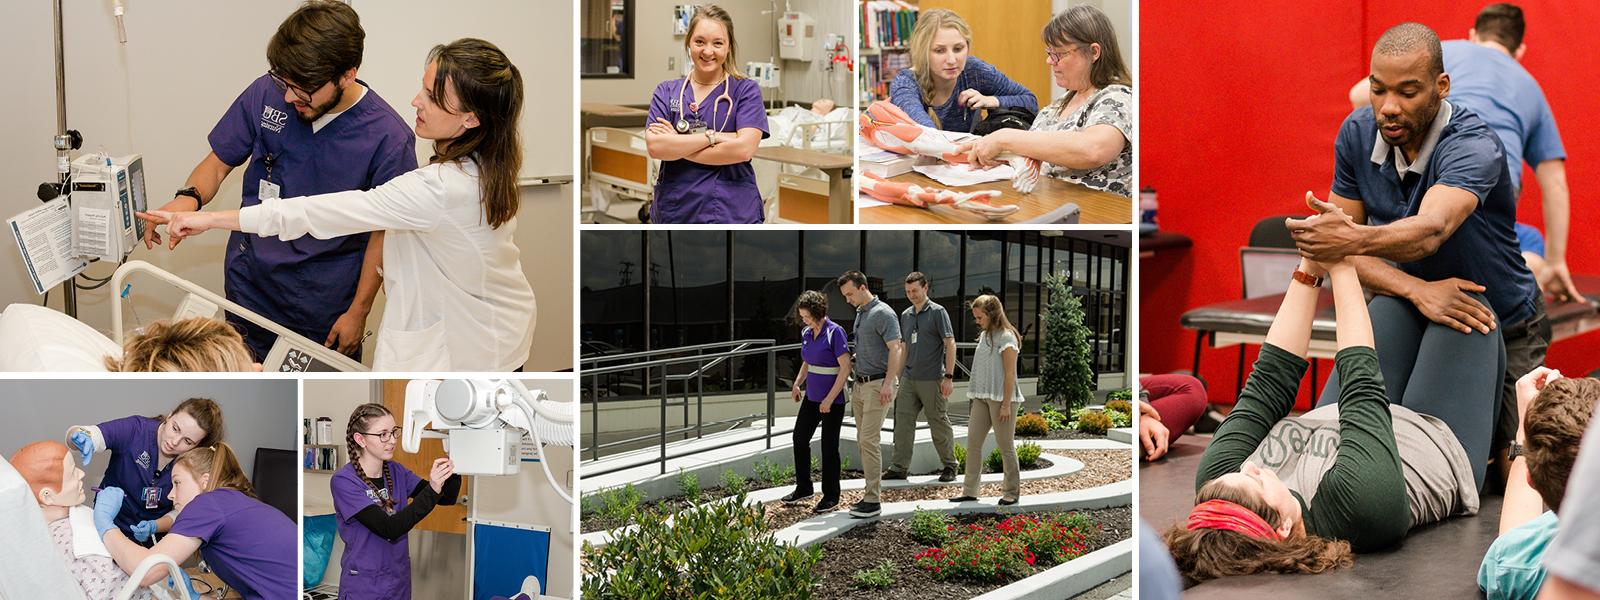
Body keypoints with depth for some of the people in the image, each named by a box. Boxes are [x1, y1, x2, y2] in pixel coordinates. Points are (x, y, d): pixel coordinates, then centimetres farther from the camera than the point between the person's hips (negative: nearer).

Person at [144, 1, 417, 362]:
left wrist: (359, 311, -6)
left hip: (326, 305, -3)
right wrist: (189, 198, -20)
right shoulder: (266, 94, -11)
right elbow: (219, 162, 2)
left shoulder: (389, 138, -20)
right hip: (250, 285, 3)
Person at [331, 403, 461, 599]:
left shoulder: (396, 471, 3)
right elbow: (389, 529, -25)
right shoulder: (344, 481, -17)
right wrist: (432, 490, -34)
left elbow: (447, 498, 1)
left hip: (400, 583, 6)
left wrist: (453, 469, -20)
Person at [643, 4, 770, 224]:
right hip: (675, 212, 3)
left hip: (732, 214, -3)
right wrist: (712, 137, -13)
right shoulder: (666, 92, 9)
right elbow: (654, 146, -7)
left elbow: (744, 149, -13)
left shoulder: (746, 91, 1)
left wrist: (676, 147, -9)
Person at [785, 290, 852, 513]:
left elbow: (845, 368, -19)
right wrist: (797, 384, 4)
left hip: (832, 400, -8)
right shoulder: (806, 333, 5)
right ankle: (803, 488, 25)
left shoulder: (835, 332, -17)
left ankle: (831, 497, 10)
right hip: (812, 396, 8)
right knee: (800, 438, 11)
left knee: (829, 445, 0)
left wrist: (829, 399, -20)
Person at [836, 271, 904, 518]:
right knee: (862, 440, 8)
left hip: (877, 384, -9)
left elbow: (895, 349, -18)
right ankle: (870, 490, 14)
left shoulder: (883, 313, -12)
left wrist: (888, 383, -25)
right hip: (859, 384, 9)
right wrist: (853, 359, 10)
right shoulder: (859, 314, 16)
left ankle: (873, 500, -11)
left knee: (869, 440, -12)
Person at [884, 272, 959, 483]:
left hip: (932, 379, -6)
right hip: (910, 379, 6)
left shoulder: (937, 312, -5)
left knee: (939, 423, 2)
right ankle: (899, 467, 2)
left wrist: (949, 377, -16)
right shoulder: (905, 315, 13)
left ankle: (949, 466, 14)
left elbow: (950, 344, -9)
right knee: (903, 421, 0)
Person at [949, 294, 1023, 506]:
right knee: (973, 442, 3)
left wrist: (1006, 405, -17)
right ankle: (969, 490, 6)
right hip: (982, 398, 8)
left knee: (1005, 445, 1)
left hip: (1001, 398, -8)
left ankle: (1011, 492, 11)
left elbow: (1010, 373, -14)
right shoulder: (984, 336, 12)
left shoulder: (1006, 338, -11)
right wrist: (976, 397, 13)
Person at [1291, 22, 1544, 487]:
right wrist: (1416, 288, -29)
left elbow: (1430, 231, -47)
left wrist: (1353, 238, -68)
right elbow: (1345, 245, -10)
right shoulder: (1357, 134, -10)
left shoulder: (1472, 145, -28)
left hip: (1501, 327, -4)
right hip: (1408, 316, 4)